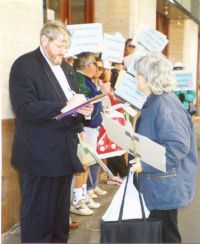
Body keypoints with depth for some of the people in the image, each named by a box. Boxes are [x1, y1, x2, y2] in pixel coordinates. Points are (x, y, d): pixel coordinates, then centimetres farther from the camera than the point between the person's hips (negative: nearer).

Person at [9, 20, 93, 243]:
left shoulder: (65, 67, 17)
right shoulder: (24, 65, -10)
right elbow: (24, 108, -20)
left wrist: (82, 107, 0)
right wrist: (64, 107, -25)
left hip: (64, 151, 8)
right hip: (40, 155, -8)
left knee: (60, 210, 17)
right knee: (38, 214, 3)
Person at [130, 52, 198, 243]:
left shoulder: (164, 106, -23)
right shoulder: (155, 101, 9)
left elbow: (179, 146, -29)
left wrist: (145, 164, -26)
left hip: (166, 185, -10)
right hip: (157, 184, 10)